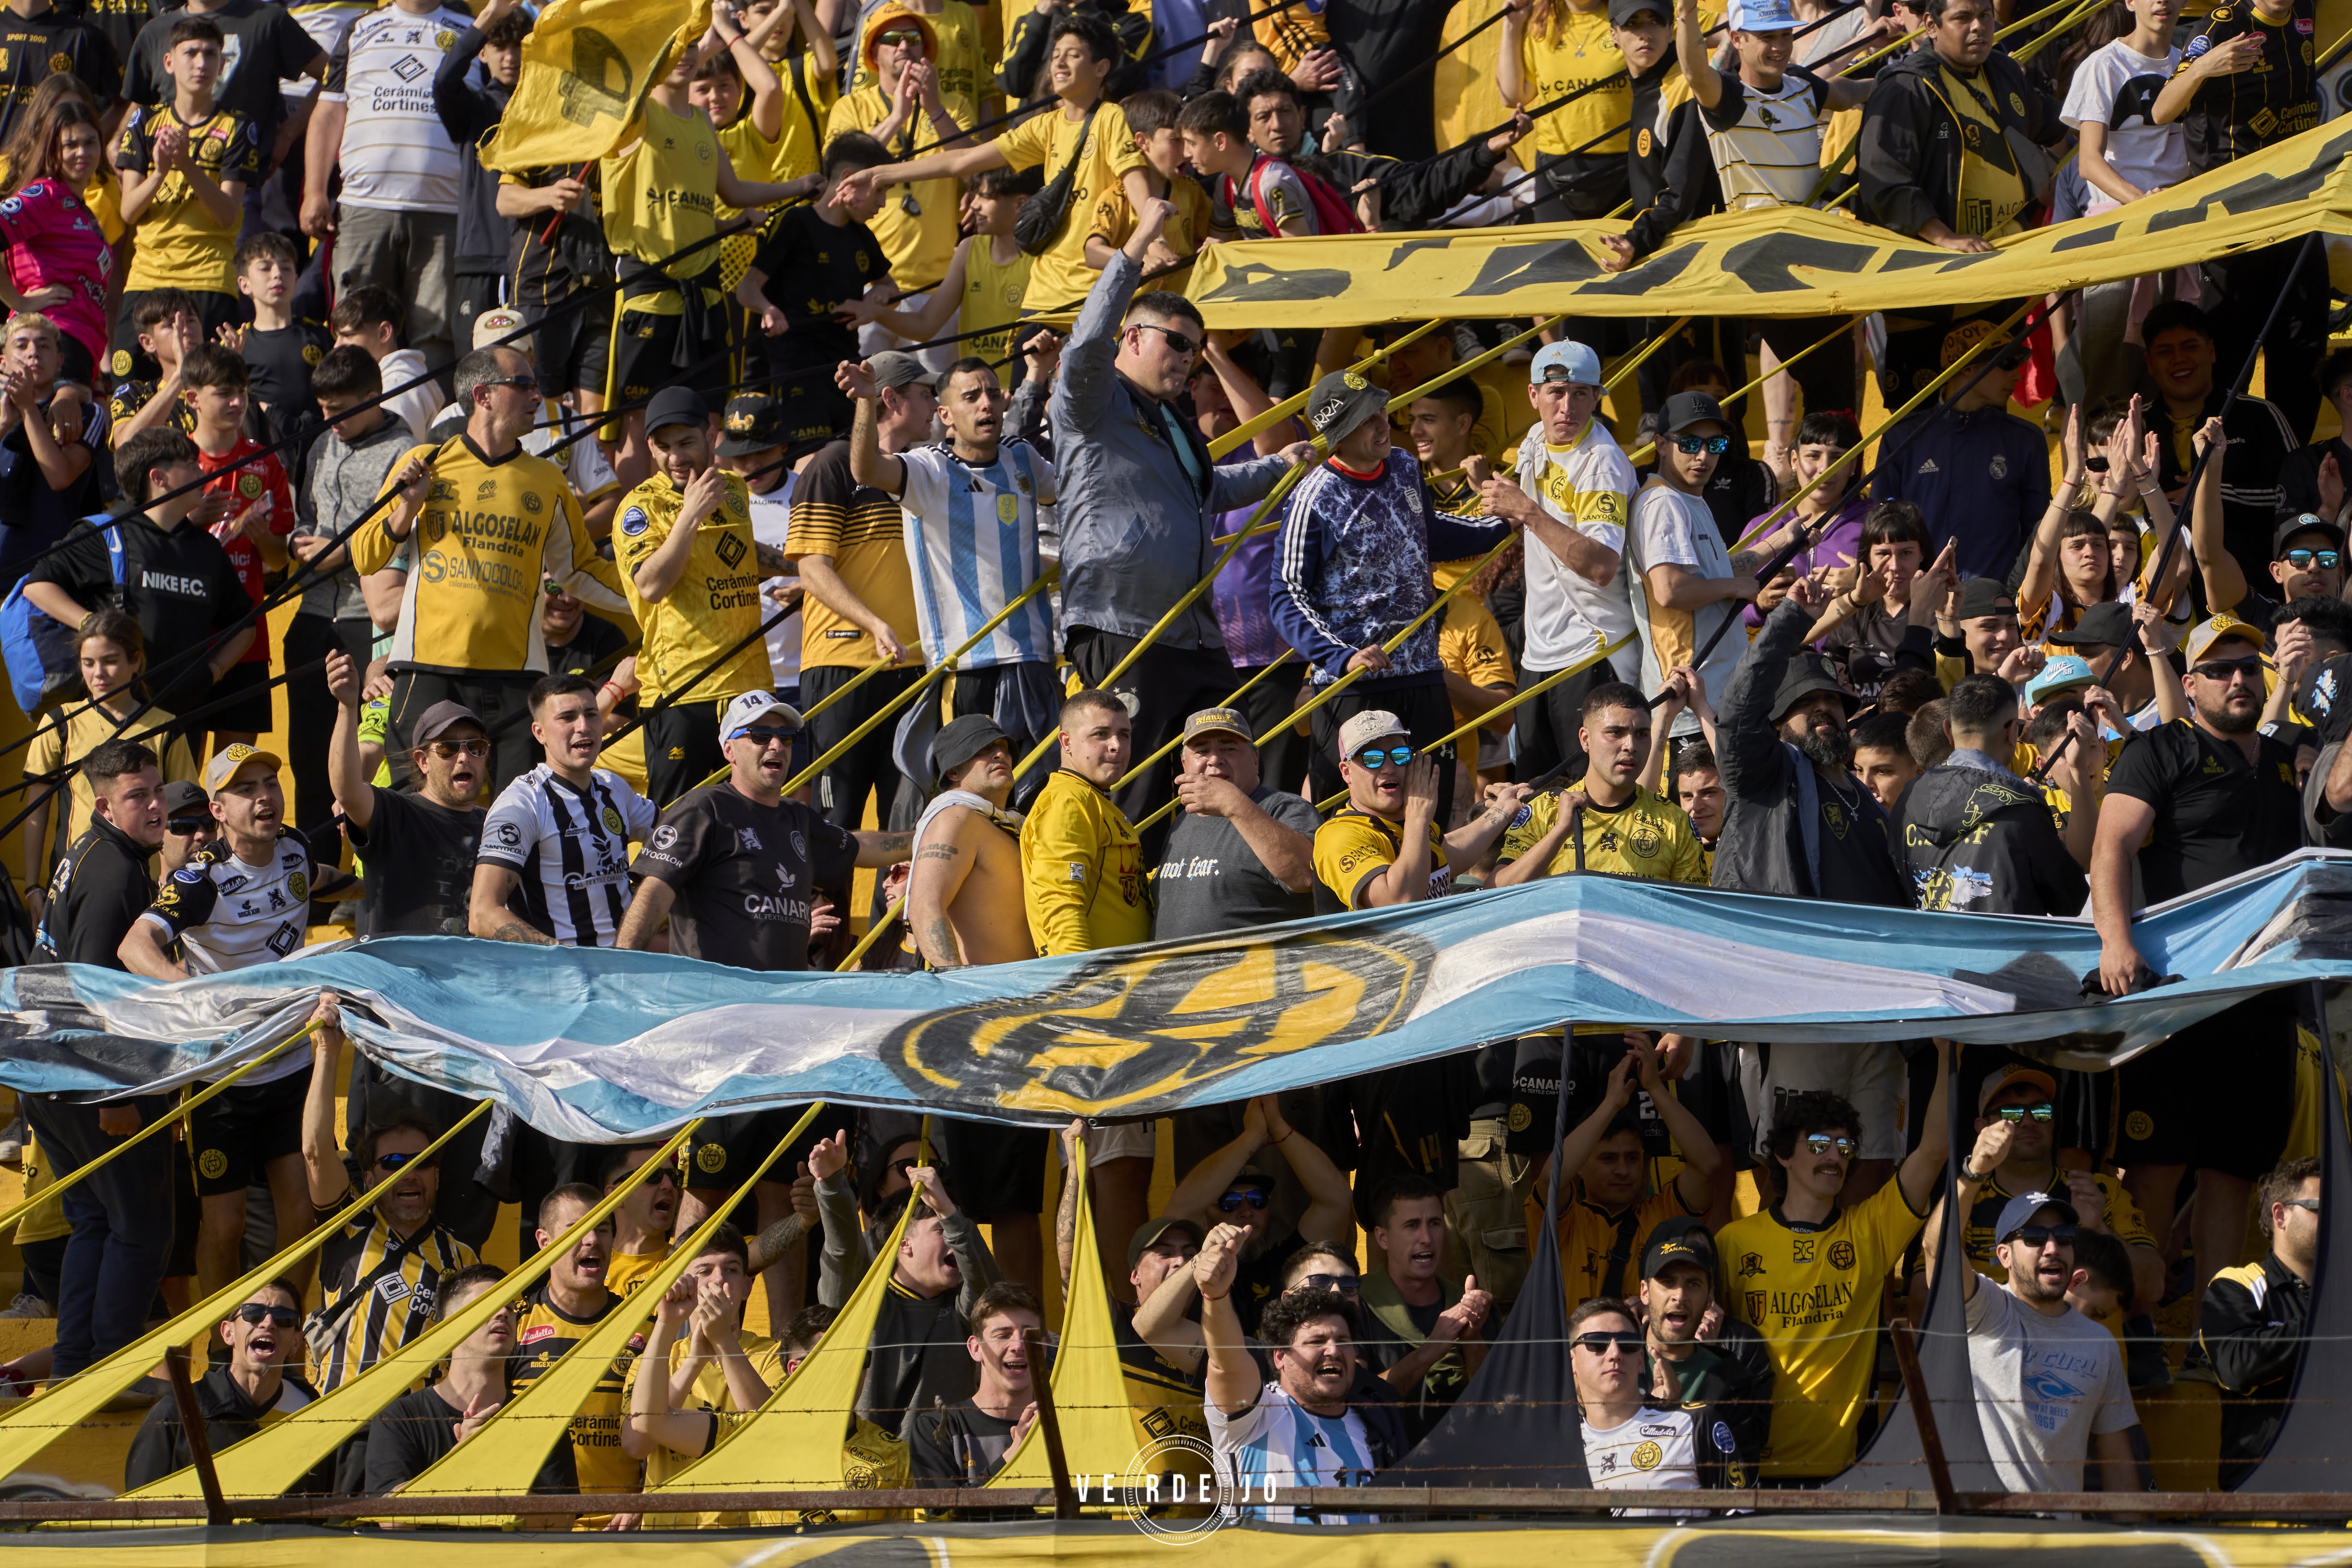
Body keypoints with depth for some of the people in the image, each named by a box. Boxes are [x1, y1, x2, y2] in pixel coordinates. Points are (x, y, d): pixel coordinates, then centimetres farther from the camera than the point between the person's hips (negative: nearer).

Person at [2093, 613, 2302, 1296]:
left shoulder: (2288, 765, 21)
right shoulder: (2161, 752, 3)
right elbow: (2113, 847, -8)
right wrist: (2117, 939, -23)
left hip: (2264, 990, 6)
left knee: (2234, 1163, 4)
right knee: (2158, 1161, -10)